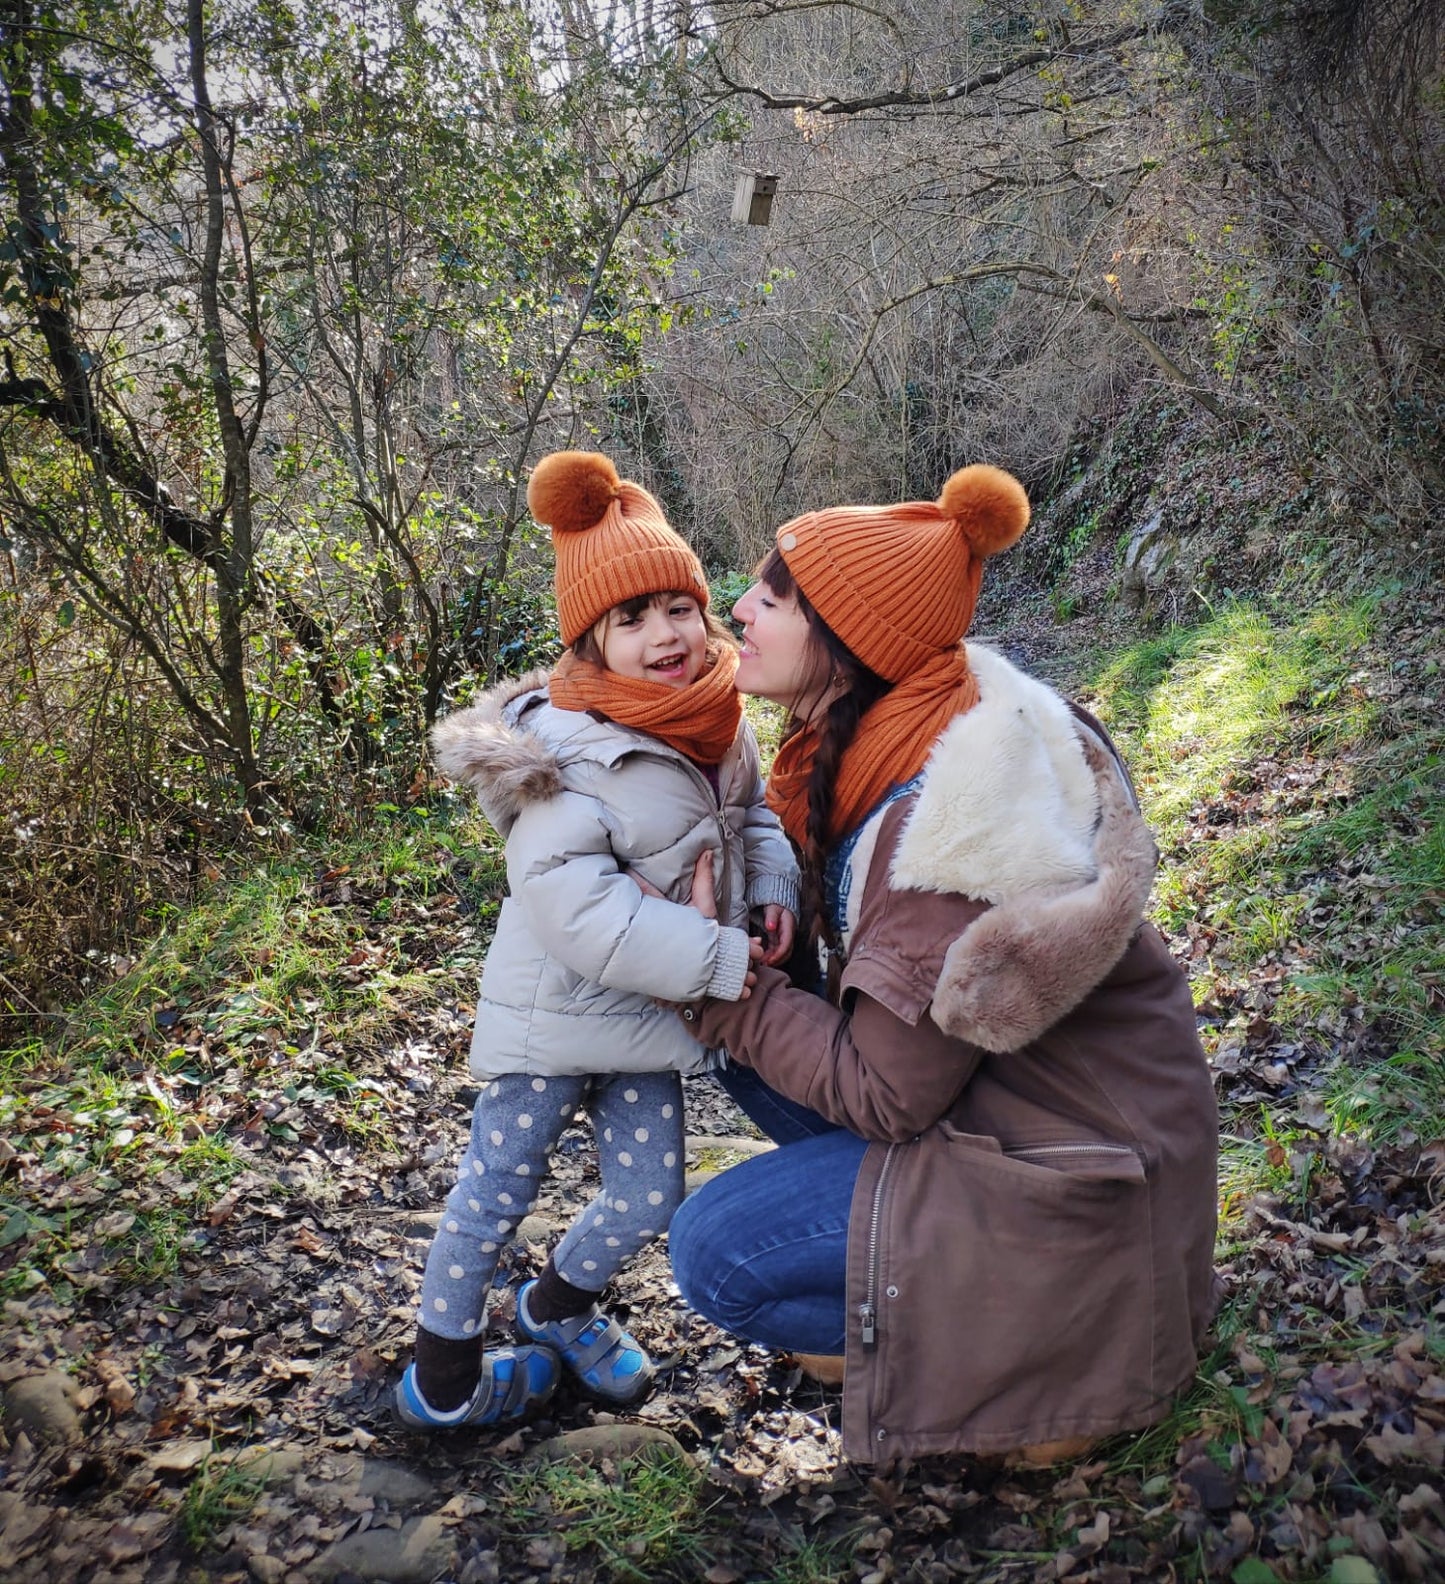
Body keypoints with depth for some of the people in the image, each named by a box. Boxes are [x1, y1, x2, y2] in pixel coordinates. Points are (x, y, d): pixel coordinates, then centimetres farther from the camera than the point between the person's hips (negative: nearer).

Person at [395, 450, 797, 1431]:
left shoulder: (718, 721, -2)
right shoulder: (570, 749, -25)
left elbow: (753, 812, 14)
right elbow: (569, 900, -32)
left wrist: (773, 884, -8)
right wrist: (714, 959, -29)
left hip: (648, 1013, 7)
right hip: (554, 1011, -6)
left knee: (649, 1200, 14)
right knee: (498, 1190, 10)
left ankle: (558, 1307, 45)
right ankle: (443, 1381, 31)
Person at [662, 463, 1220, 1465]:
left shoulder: (941, 819, -30)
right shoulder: (872, 747, -4)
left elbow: (887, 1093, -22)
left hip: (1082, 1161, -9)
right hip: (989, 1080, 9)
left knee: (716, 1253, -10)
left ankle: (1037, 1353, 2)